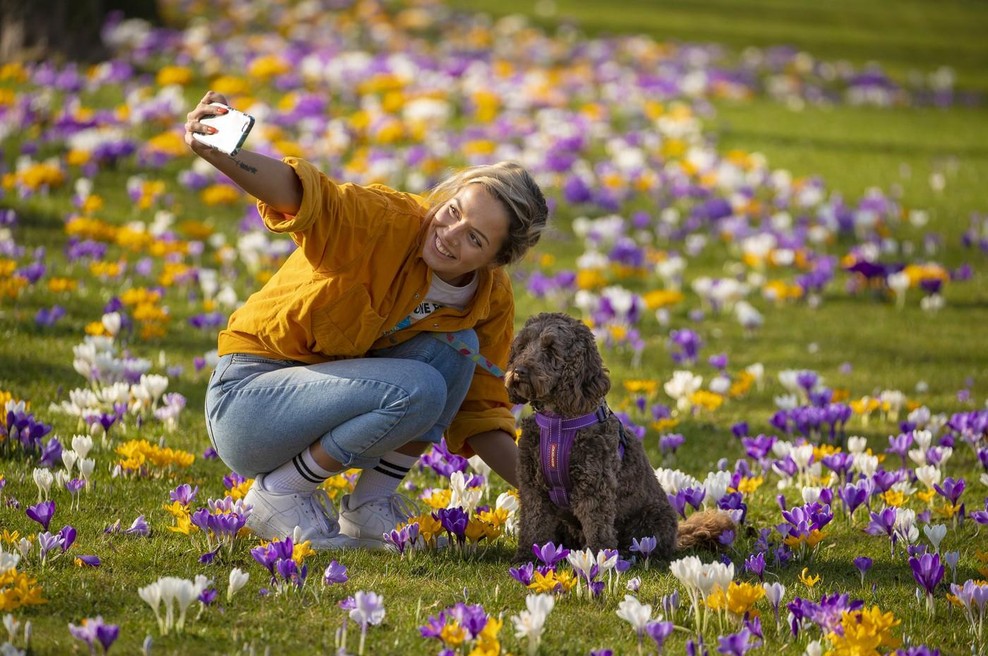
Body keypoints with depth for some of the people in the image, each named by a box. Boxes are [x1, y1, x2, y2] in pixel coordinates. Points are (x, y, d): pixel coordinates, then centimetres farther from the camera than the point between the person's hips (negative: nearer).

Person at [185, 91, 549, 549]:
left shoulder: (491, 299, -3)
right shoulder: (391, 223, -24)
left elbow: (478, 411, 7)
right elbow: (303, 195, -44)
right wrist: (215, 153, -64)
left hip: (329, 396, 6)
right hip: (246, 402, -6)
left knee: (457, 346, -13)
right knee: (418, 389, -28)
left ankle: (370, 504, -5)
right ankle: (280, 494, -10)